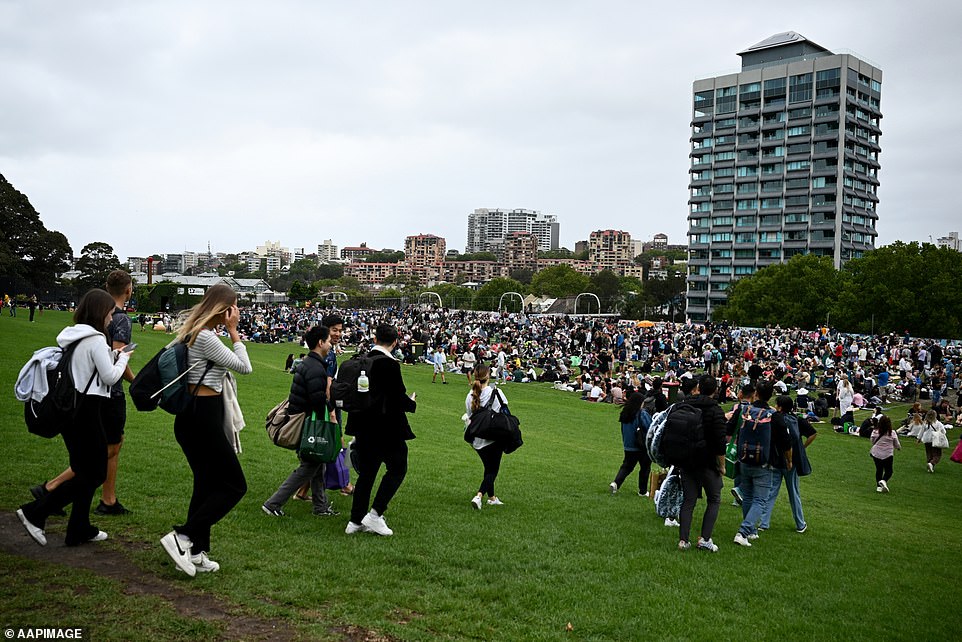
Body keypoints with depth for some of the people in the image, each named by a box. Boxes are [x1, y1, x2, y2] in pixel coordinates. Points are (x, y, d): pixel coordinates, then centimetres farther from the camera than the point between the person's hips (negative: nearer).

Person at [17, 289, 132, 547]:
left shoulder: (72, 337, 11)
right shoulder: (95, 339, -15)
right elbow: (110, 376, -14)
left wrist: (111, 356, 13)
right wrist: (122, 359, 3)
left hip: (69, 407, 9)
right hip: (86, 410, -9)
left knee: (85, 470, 16)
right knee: (95, 473, 0)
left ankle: (80, 529, 21)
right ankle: (35, 513, -2)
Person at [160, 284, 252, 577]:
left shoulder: (194, 333, 14)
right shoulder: (206, 337, -18)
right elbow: (245, 367, -11)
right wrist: (233, 331, -8)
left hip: (193, 417, 11)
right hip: (203, 418, -10)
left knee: (207, 484, 16)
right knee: (235, 485, -2)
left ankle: (195, 554, 20)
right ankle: (182, 537, -5)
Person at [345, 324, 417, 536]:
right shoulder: (390, 364, -17)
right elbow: (399, 397, -16)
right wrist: (412, 404, 4)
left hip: (364, 427, 7)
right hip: (386, 427, -7)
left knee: (366, 472, 15)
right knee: (397, 468, 8)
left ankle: (356, 520, 18)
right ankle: (375, 514, 2)